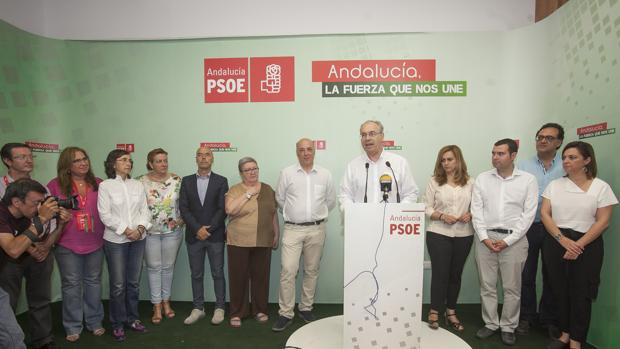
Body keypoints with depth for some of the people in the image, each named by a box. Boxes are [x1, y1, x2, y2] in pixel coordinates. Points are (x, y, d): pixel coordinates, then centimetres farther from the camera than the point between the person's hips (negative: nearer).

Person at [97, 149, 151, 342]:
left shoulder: (138, 185, 6)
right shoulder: (105, 185, -4)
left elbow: (145, 210, 5)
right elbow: (105, 214, -9)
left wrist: (140, 228, -11)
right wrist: (125, 230, -15)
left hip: (138, 239, 3)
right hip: (115, 240, -3)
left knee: (134, 282, 11)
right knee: (118, 285, 4)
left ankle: (132, 318, 27)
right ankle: (117, 324, 19)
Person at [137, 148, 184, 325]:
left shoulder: (176, 180, -4)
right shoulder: (141, 182, -6)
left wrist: (179, 221, -5)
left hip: (172, 231, 1)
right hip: (149, 231, -1)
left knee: (168, 266, 11)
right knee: (153, 267, 7)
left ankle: (166, 301, 28)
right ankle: (157, 306, 19)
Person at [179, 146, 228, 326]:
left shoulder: (221, 181, 1)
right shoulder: (187, 181, 7)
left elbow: (222, 209, -6)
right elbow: (183, 208, 0)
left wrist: (208, 229, -13)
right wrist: (197, 229, -11)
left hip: (215, 235, -2)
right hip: (194, 235, 2)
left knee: (218, 273, 5)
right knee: (196, 274, 10)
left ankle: (219, 308, 17)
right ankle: (198, 308, 22)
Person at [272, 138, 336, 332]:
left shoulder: (325, 174, 4)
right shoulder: (286, 173, -1)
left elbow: (331, 201, 13)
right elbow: (280, 199, 8)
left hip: (317, 229, 2)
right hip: (292, 229, -2)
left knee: (312, 270, 11)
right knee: (288, 270, -6)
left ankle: (306, 307, 28)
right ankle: (286, 313, 7)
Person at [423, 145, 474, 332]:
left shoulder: (470, 182, 5)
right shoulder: (434, 181, -1)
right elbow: (427, 208, -3)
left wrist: (470, 214, -12)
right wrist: (442, 216, -18)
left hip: (463, 235, 2)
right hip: (439, 234, -2)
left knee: (455, 274, 12)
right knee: (440, 273, 2)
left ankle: (451, 312, 27)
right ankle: (435, 311, 17)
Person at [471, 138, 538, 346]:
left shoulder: (528, 180, 0)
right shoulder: (482, 179, 5)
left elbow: (528, 214, -4)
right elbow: (476, 211, 3)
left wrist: (507, 241, -9)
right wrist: (484, 238, -7)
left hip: (514, 239, -2)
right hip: (485, 238, 2)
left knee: (512, 287, 7)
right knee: (487, 285, 9)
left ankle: (508, 327, 23)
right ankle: (490, 323, 24)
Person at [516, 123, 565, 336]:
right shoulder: (522, 166, 4)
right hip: (527, 227, 0)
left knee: (552, 276, 11)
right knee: (526, 274, 8)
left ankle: (550, 319, 28)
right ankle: (526, 317, 23)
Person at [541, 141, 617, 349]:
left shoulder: (601, 187, -1)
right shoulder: (554, 185, 6)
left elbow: (603, 222, -6)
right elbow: (544, 214, 0)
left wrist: (579, 245, -15)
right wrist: (563, 239, -12)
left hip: (586, 246, -2)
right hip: (556, 243, 3)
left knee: (581, 293, 4)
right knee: (560, 291, 9)